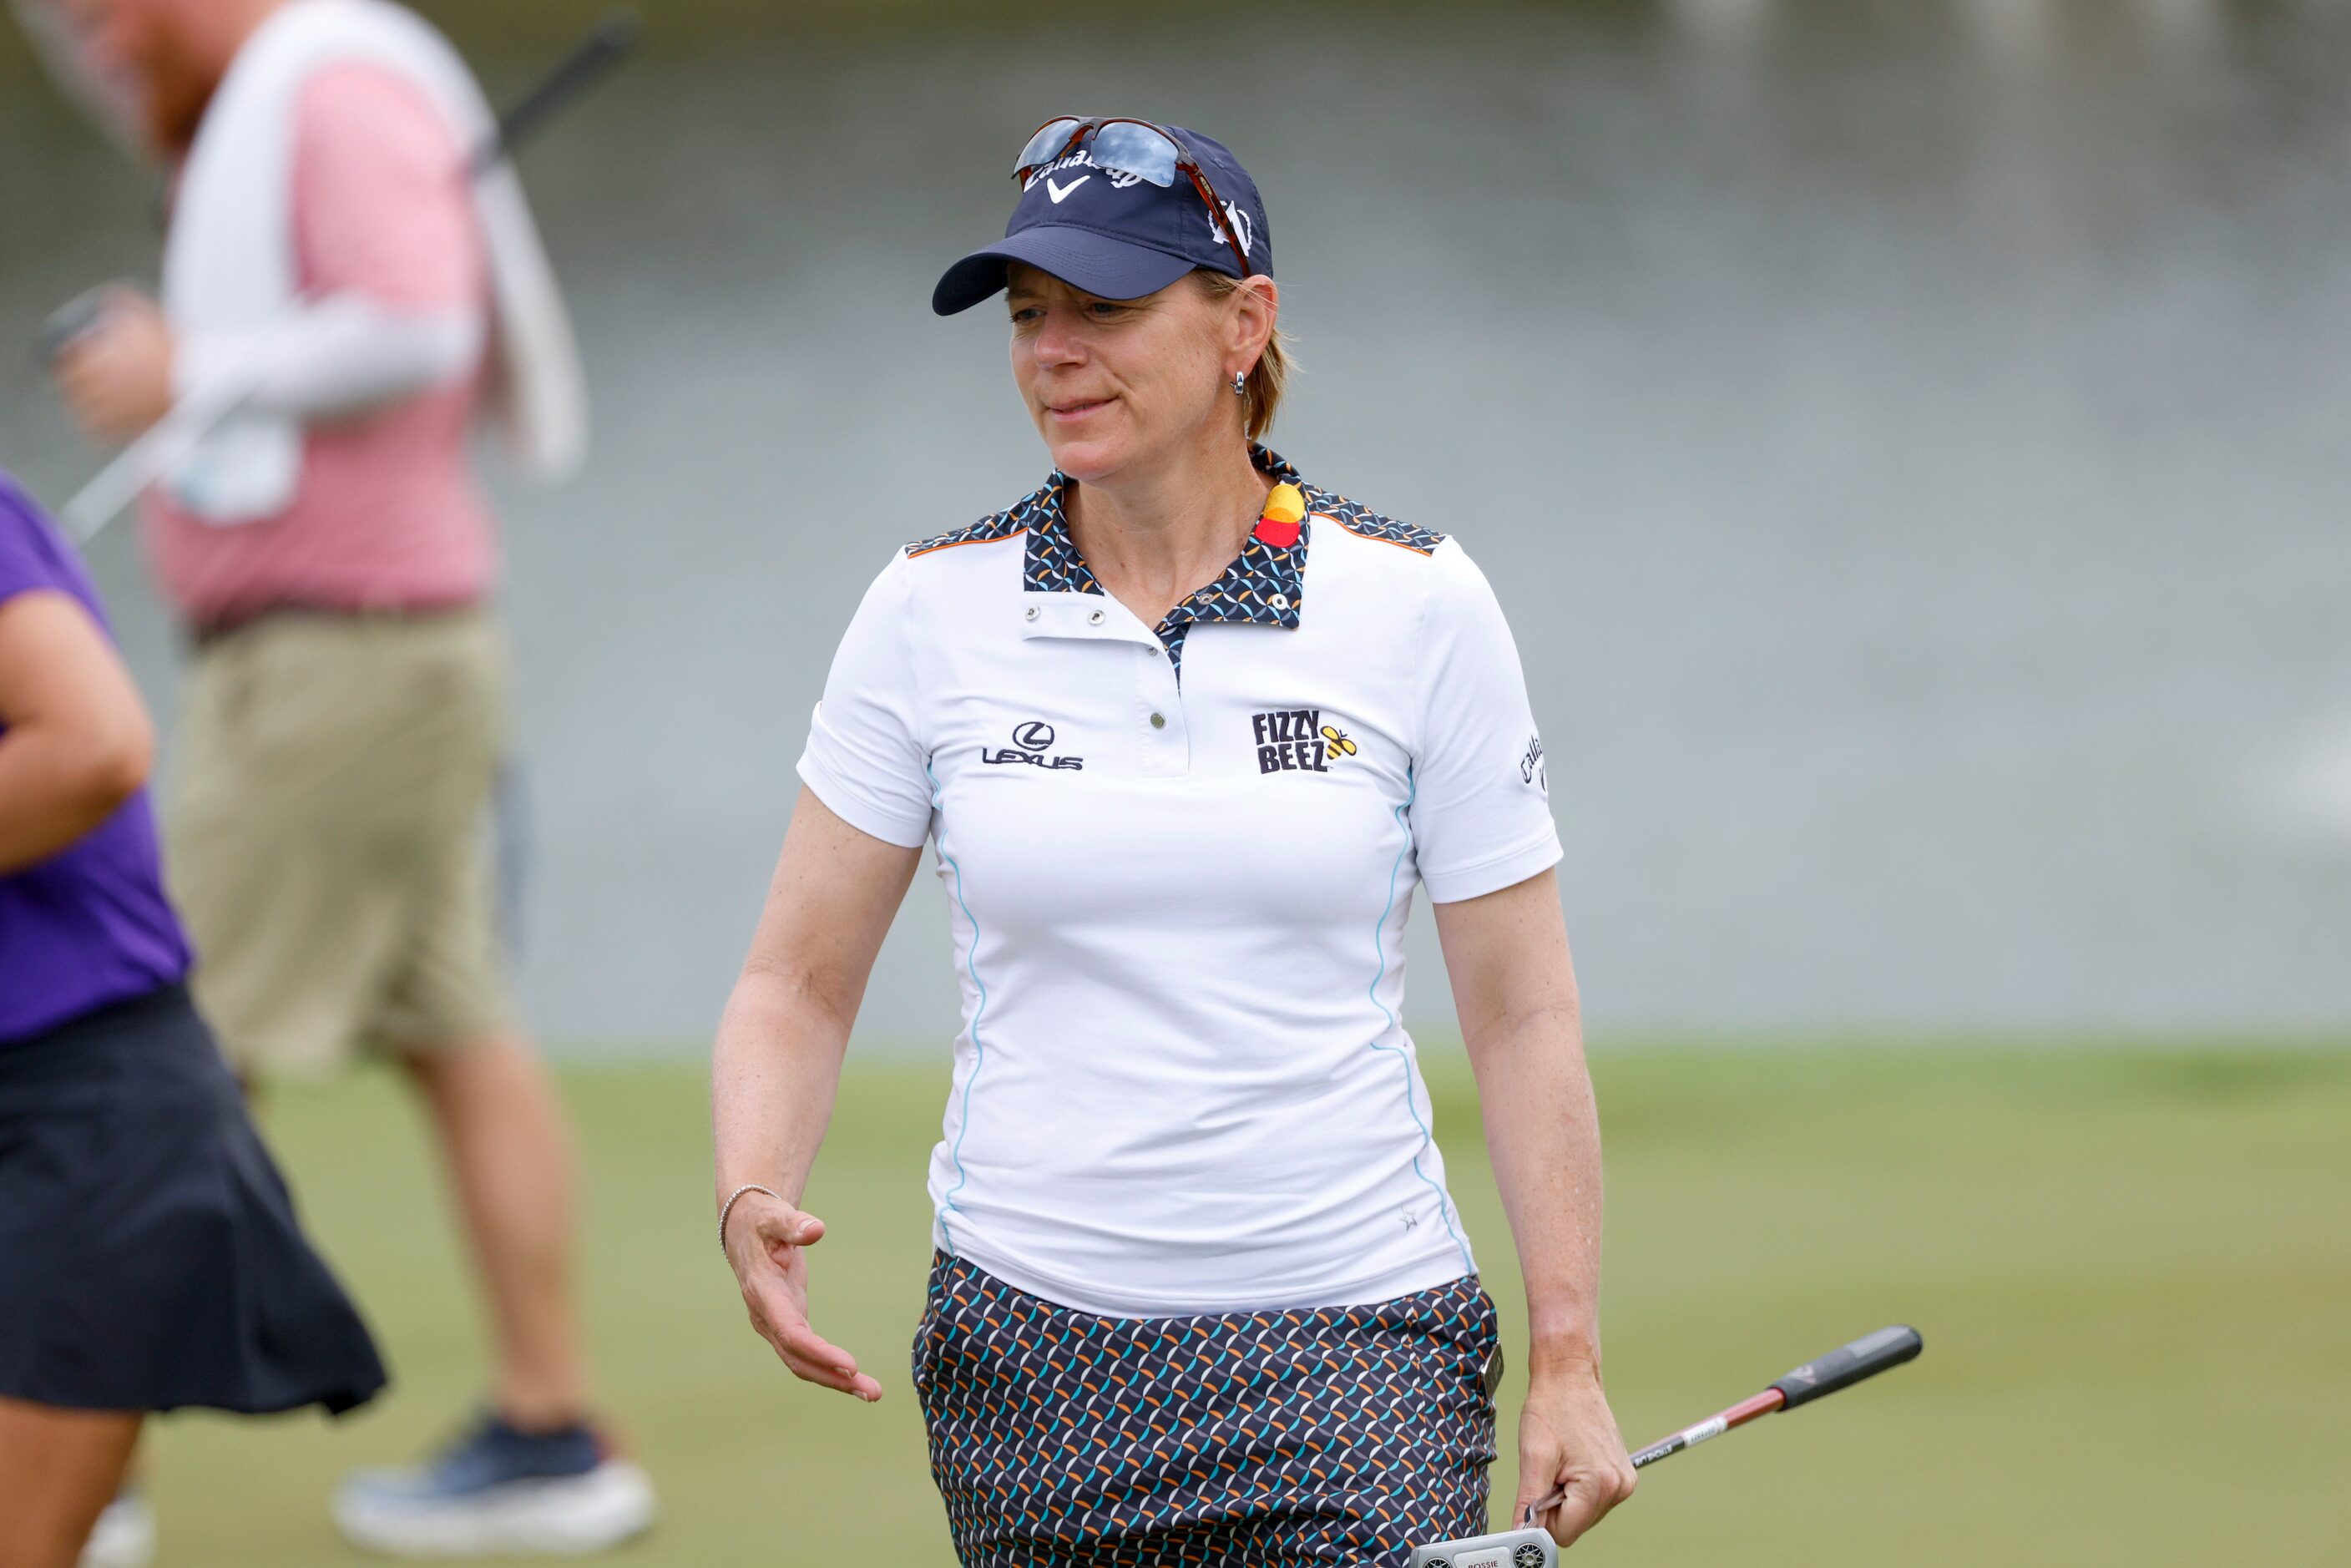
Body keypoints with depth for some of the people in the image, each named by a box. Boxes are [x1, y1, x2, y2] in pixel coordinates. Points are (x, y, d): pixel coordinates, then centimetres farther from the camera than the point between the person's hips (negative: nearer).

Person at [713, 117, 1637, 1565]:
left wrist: (1567, 1361, -4)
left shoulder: (1416, 604, -1)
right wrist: (754, 1201, -14)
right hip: (1031, 1364, 2)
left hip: (1356, 1355, -2)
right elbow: (798, 983, 6)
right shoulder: (936, 609, 2)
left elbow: (1524, 1014, 1)